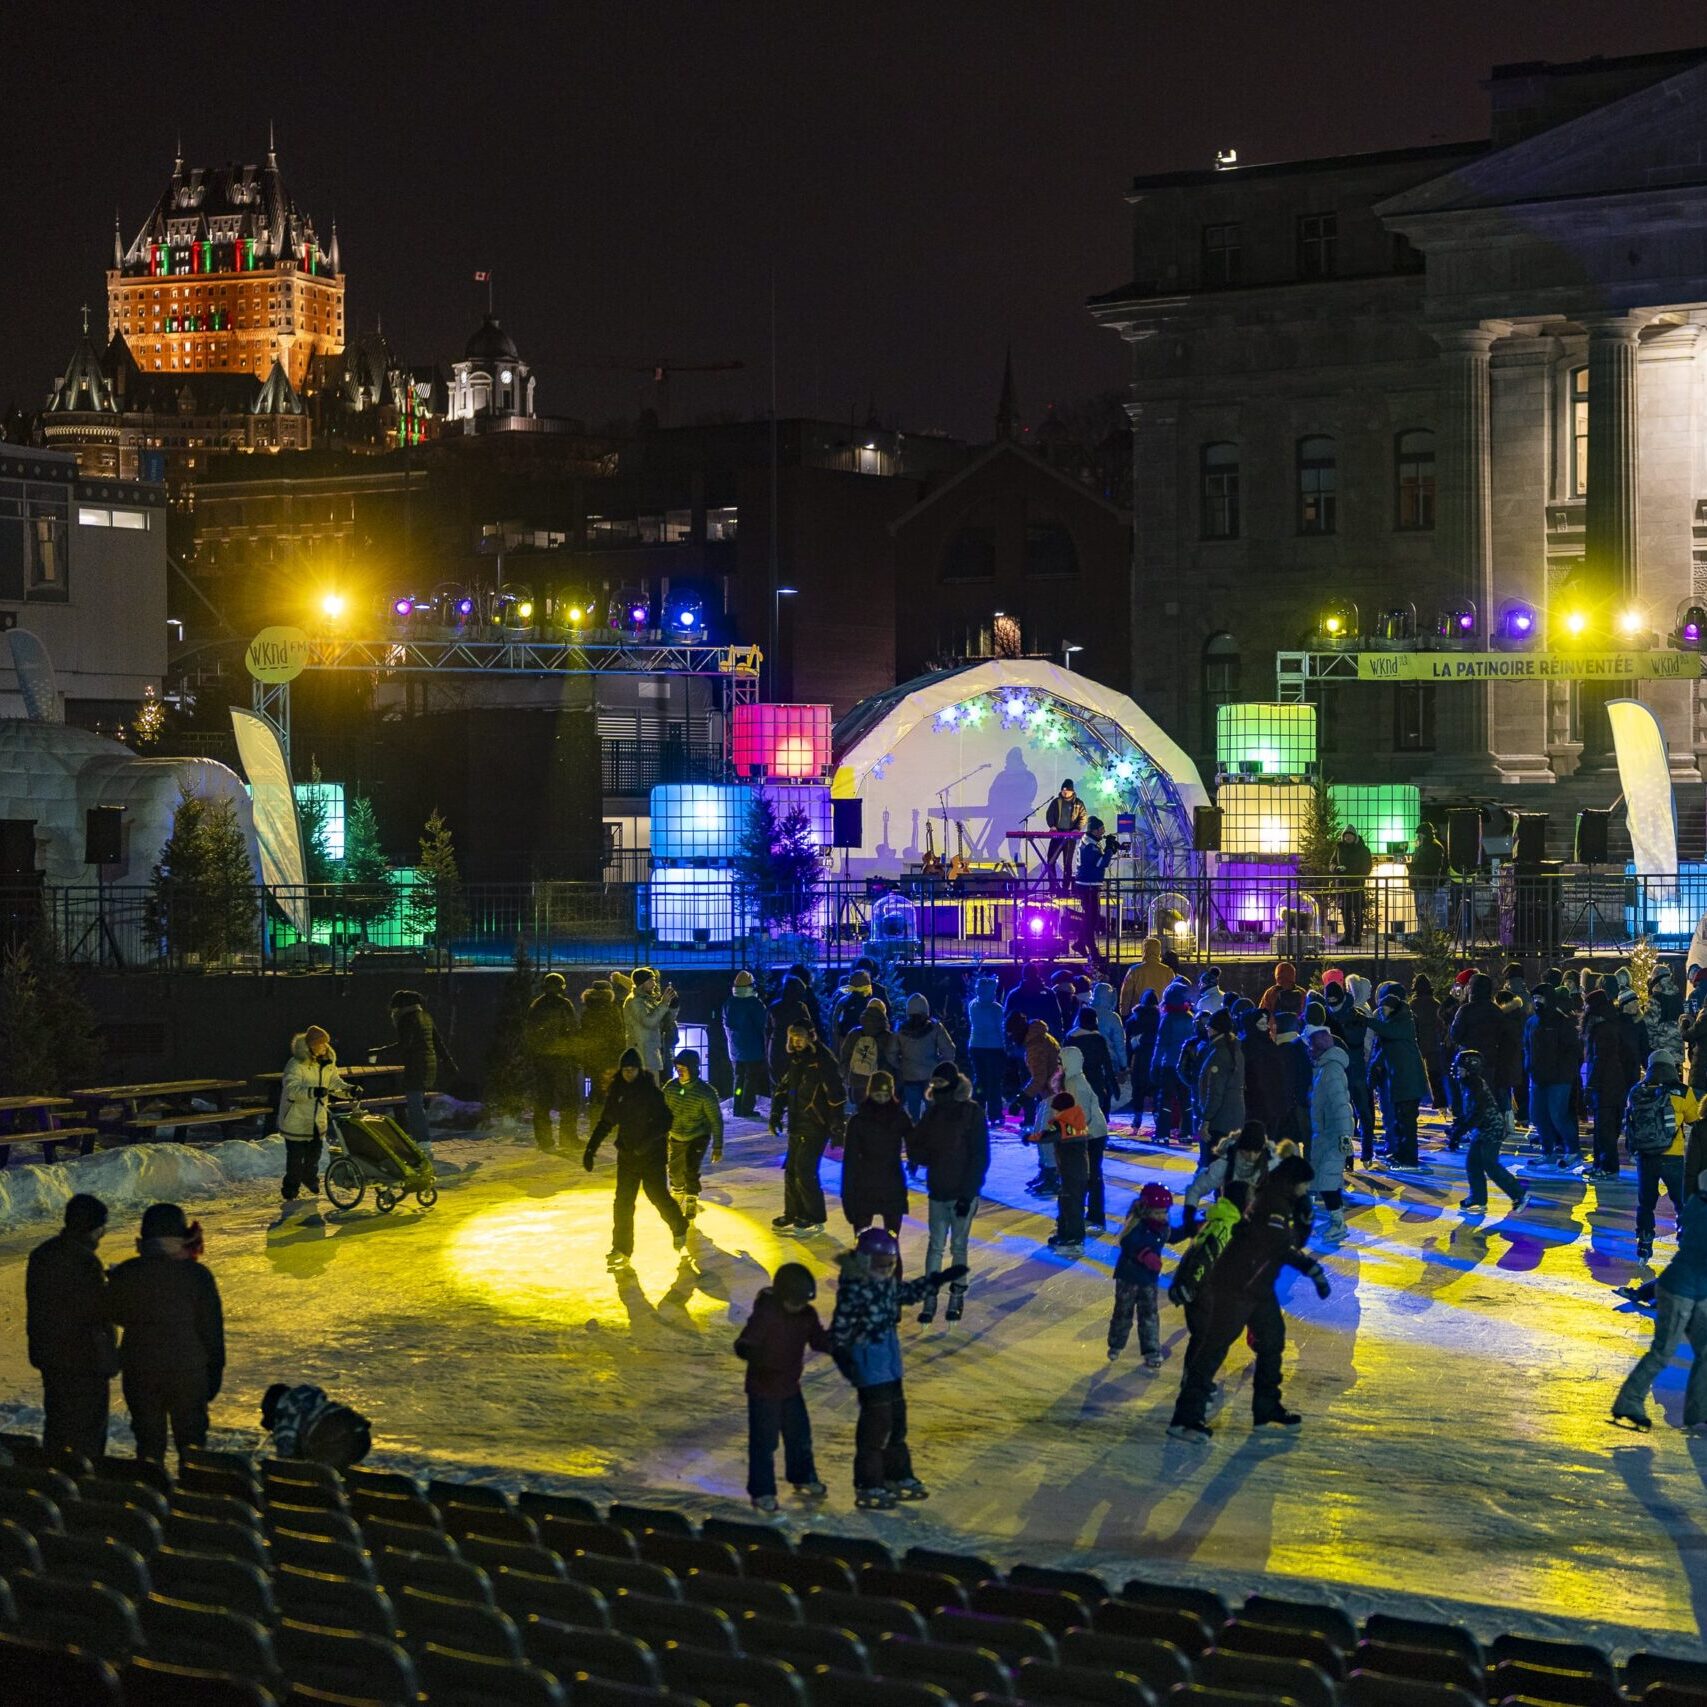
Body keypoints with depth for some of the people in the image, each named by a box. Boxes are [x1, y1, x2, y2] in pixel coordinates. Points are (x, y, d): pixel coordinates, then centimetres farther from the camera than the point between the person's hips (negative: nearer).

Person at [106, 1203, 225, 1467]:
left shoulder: (125, 1274, -5)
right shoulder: (196, 1275, -11)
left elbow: (114, 1316, 10)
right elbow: (212, 1328, -6)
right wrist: (215, 1372, 4)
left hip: (140, 1372, 2)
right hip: (188, 1372, -2)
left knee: (148, 1443, 11)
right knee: (191, 1444, 10)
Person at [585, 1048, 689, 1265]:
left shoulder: (652, 1092, -8)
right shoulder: (616, 1094, 6)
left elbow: (664, 1122, -14)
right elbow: (605, 1123, 11)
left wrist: (646, 1141, -26)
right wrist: (591, 1149, 3)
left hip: (652, 1155, -4)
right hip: (627, 1155, 4)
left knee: (658, 1195, -4)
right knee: (622, 1202, -2)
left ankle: (679, 1229, 24)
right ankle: (621, 1249, 3)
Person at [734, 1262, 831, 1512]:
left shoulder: (807, 1315, -4)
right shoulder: (765, 1315, -25)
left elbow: (818, 1340, 7)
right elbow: (745, 1343, -31)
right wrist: (748, 1350, -55)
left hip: (790, 1388, 7)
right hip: (763, 1390, -7)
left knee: (800, 1436, 20)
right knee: (763, 1443, 1)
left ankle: (802, 1478, 41)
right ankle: (762, 1492, 12)